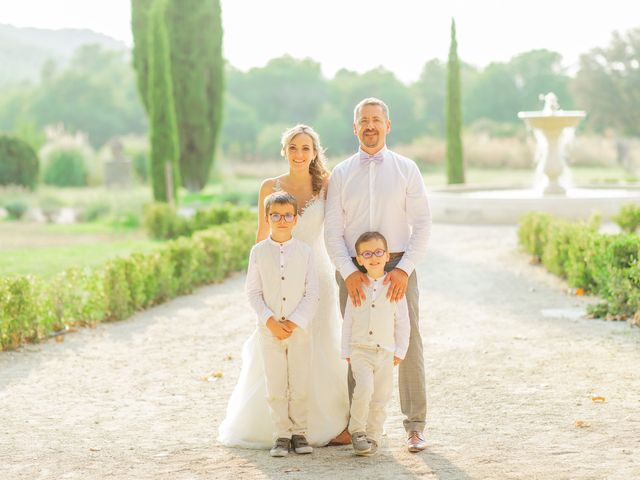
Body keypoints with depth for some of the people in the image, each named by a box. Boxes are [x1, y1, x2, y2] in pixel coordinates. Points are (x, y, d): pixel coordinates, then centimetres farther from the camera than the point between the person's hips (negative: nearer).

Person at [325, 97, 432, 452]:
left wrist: (405, 269, -12)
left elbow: (422, 224, 0)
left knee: (408, 345, -3)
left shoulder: (406, 169, 3)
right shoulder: (341, 174, 6)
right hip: (354, 270, 1)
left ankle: (415, 427, 2)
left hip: (398, 268, -1)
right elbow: (332, 231, 3)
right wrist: (348, 272, -11)